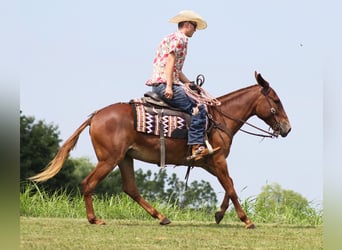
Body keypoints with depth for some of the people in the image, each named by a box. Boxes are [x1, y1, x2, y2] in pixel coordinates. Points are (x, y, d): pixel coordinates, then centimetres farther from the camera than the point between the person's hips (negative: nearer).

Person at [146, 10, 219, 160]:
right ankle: (197, 147, -26)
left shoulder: (171, 38, 27)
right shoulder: (180, 38, -4)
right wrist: (169, 86, -22)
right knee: (198, 108, -17)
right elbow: (170, 61, -16)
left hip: (157, 85, 11)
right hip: (165, 84, -11)